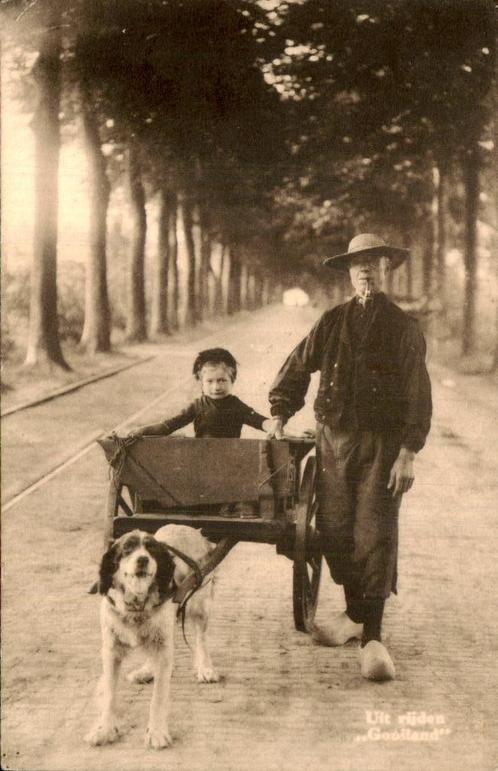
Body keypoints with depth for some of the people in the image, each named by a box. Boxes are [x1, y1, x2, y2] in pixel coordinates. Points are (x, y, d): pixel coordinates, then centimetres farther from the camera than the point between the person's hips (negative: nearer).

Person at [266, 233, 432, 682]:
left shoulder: (404, 328, 0)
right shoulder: (332, 323, 9)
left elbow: (418, 398, -3)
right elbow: (297, 368, 19)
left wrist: (408, 454, -11)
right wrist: (280, 415, 10)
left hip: (382, 444, -4)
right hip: (334, 439, 4)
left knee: (376, 534, -8)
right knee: (335, 530, 7)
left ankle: (372, 638, -5)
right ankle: (354, 614, 26)